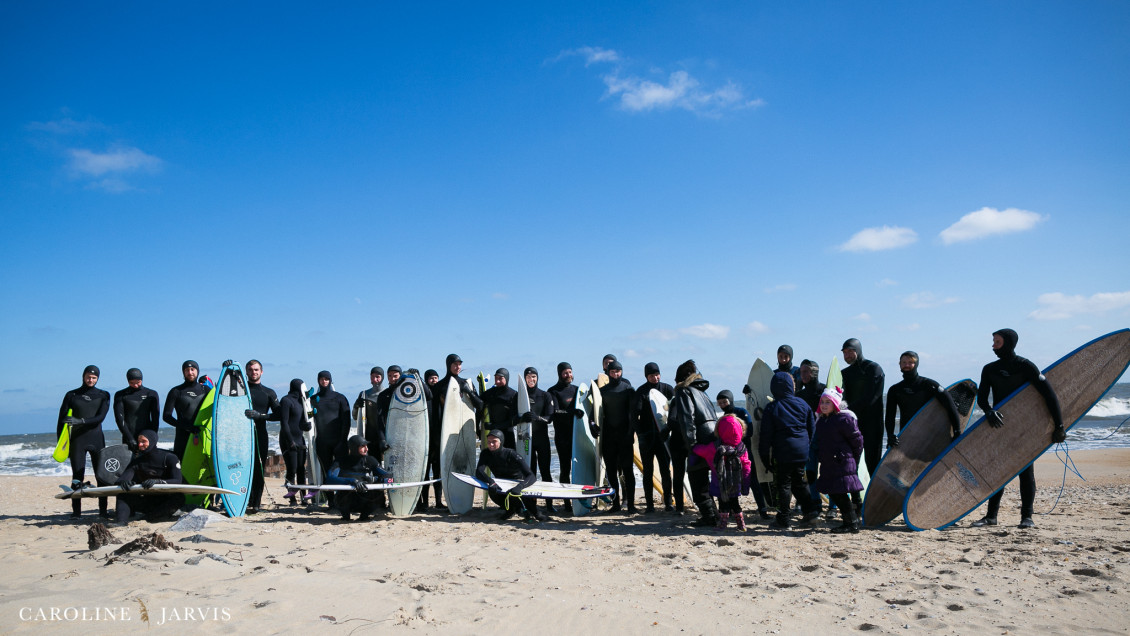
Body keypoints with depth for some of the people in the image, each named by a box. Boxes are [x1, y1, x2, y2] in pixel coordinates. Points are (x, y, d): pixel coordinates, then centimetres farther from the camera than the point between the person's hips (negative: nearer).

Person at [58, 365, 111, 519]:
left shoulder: (103, 395, 7)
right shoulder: (72, 395, 8)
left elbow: (100, 418, -6)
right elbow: (62, 419, 7)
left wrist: (81, 421, -21)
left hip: (96, 439, 0)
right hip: (77, 441, 0)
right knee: (77, 476, -2)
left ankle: (103, 509, 3)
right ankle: (76, 511, 3)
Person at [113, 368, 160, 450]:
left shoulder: (151, 394, 9)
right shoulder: (120, 395, 7)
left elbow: (155, 418, 6)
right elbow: (119, 418, -2)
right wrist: (130, 438, -12)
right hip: (128, 439, -1)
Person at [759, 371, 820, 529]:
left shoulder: (771, 408, -7)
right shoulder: (802, 403, 3)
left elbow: (766, 435, -6)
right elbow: (812, 428, 11)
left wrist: (765, 454, 2)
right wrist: (810, 447, 22)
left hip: (783, 452, -4)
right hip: (802, 451, 4)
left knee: (784, 484, 3)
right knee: (799, 481, 19)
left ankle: (783, 519, 6)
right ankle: (811, 508, 14)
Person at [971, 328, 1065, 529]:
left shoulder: (1025, 366, -8)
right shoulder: (989, 369, 6)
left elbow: (1049, 394, -13)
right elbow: (981, 397, 1)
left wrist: (1059, 425, -18)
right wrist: (989, 411, -22)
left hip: (1024, 427, -4)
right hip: (1000, 426, 4)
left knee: (1026, 471, 0)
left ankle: (1027, 517, 7)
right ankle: (991, 516, 9)